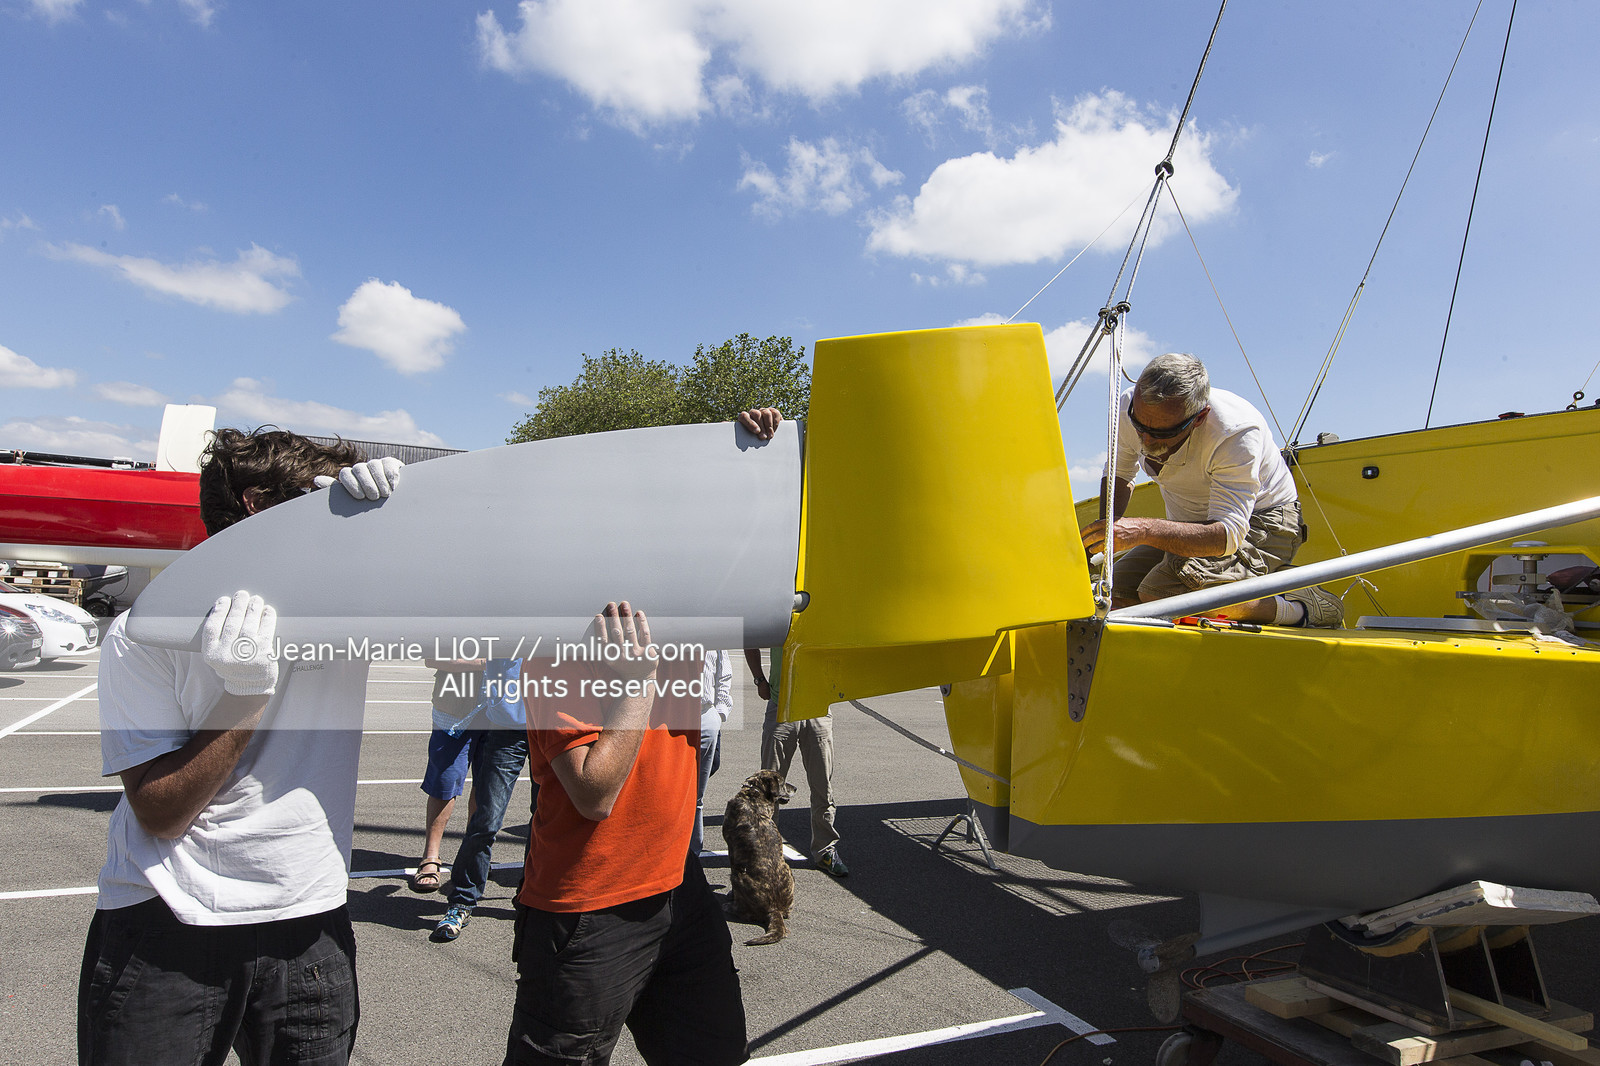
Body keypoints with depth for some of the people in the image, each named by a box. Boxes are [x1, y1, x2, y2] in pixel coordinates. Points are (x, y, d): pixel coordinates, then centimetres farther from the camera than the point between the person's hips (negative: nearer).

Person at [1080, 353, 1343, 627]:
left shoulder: (1237, 432, -33)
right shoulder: (1128, 408, -17)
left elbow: (1228, 534, -39)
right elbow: (1118, 475, 4)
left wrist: (1144, 531, -53)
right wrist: (1108, 528, -15)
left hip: (1261, 524, -7)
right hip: (1191, 522, 7)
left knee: (1163, 589, -33)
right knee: (1113, 596, -8)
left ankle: (1293, 605, -11)